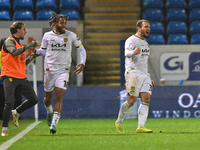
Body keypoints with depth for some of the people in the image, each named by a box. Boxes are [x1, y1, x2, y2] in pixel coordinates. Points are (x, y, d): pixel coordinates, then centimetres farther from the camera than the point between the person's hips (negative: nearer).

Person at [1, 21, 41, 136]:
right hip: (9, 77, -8)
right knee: (10, 102, -16)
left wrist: (33, 56, 15)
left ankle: (16, 113, 22)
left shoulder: (20, 44, 22)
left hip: (21, 77, 8)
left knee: (34, 100, 1)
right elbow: (15, 52, -25)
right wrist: (31, 44, -21)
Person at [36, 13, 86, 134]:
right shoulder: (47, 36, 2)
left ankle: (54, 124, -16)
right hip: (50, 70, 1)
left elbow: (82, 49, 9)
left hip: (63, 70, -1)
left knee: (59, 97, -14)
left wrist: (83, 63, -5)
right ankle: (49, 112, 44)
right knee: (48, 98, 10)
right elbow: (44, 51, 15)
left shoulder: (71, 36, 0)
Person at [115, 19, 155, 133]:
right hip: (133, 72, -8)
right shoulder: (131, 40, -3)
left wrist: (149, 79, 27)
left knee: (146, 100, -8)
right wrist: (133, 52, -47)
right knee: (131, 100, -10)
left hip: (145, 74, 8)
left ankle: (141, 127, -14)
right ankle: (119, 122, 10)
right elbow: (127, 53, -23)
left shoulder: (146, 44, 24)